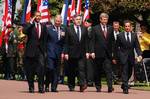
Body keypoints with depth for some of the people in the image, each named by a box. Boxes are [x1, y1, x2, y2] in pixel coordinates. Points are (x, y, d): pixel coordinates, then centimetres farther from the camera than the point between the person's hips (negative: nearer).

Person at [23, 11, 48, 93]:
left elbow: (45, 40, 14)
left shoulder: (43, 26, 12)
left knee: (41, 66, -15)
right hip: (31, 50, -1)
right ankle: (31, 87, 17)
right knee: (30, 70, 4)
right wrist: (31, 22, -14)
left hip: (40, 50, 1)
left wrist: (45, 51, 8)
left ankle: (41, 87, -10)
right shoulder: (29, 25, 3)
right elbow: (24, 31, -19)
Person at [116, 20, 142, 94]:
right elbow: (117, 47, 3)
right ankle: (125, 88, -8)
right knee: (125, 72, -9)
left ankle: (123, 85, 34)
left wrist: (139, 55, -12)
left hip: (131, 57, 3)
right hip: (123, 57, -3)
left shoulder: (134, 35, 6)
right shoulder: (120, 36, 0)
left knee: (129, 73, 13)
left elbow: (137, 46, 3)